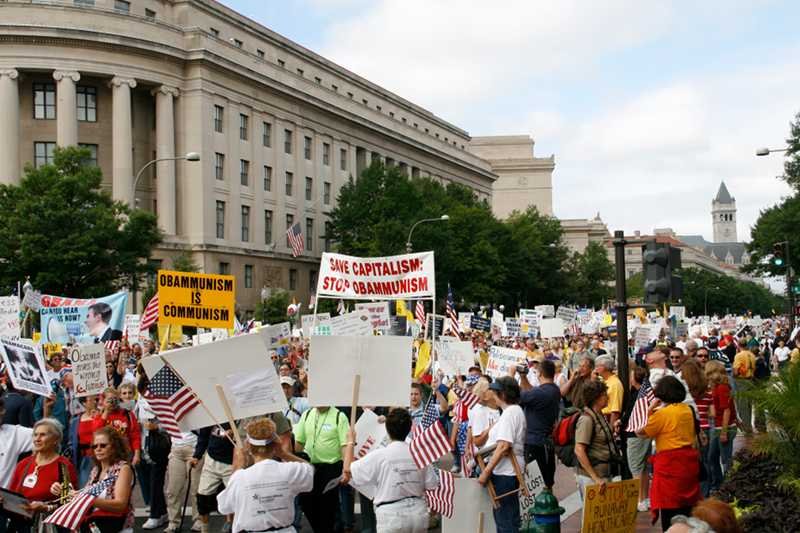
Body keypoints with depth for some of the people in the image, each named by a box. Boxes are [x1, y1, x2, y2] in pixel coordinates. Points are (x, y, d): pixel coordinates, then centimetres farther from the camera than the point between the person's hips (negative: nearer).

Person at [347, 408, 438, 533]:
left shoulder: (379, 456, -11)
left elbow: (348, 469, -3)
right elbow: (432, 486, 2)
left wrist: (350, 442, 10)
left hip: (392, 516, -4)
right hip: (418, 513, 4)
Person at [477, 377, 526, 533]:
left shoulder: (509, 413, -17)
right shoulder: (517, 410, 14)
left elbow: (503, 447, -24)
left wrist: (486, 471, -23)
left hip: (504, 472, -10)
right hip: (510, 471, 10)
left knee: (504, 520, -4)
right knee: (511, 518, 17)